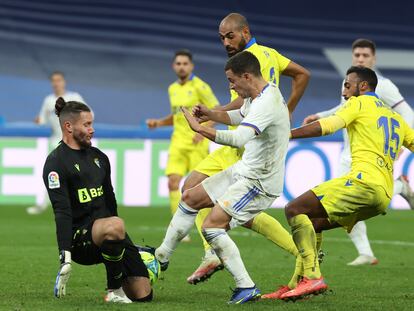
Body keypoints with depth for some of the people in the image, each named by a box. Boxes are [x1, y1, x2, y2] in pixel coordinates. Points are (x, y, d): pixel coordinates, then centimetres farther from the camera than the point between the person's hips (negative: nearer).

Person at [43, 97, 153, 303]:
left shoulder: (99, 157, 17)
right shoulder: (56, 162, -7)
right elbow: (62, 211, -17)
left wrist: (121, 240, 31)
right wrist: (65, 257, -26)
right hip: (79, 238, -7)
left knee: (143, 295, -6)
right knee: (115, 225, -41)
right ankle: (115, 292, -24)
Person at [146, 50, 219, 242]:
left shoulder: (199, 87, -7)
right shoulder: (173, 89, 14)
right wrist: (158, 123, 11)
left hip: (197, 144, -5)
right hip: (178, 143, 5)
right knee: (173, 183, -10)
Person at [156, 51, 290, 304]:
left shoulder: (266, 103, -27)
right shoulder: (257, 96, 6)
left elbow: (239, 138, -41)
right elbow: (240, 116, 28)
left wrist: (201, 129, -34)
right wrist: (212, 115, 10)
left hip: (260, 183, -10)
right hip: (244, 170, 10)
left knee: (212, 227, -19)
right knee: (190, 199, 15)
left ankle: (246, 288, -15)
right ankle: (161, 256, 29)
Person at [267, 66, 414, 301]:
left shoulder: (359, 103, 8)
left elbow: (328, 126, -8)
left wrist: (285, 134, -11)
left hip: (364, 180, -9)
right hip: (384, 195, 9)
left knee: (295, 210, -10)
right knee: (312, 224, 19)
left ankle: (312, 277, -26)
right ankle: (297, 285, 11)